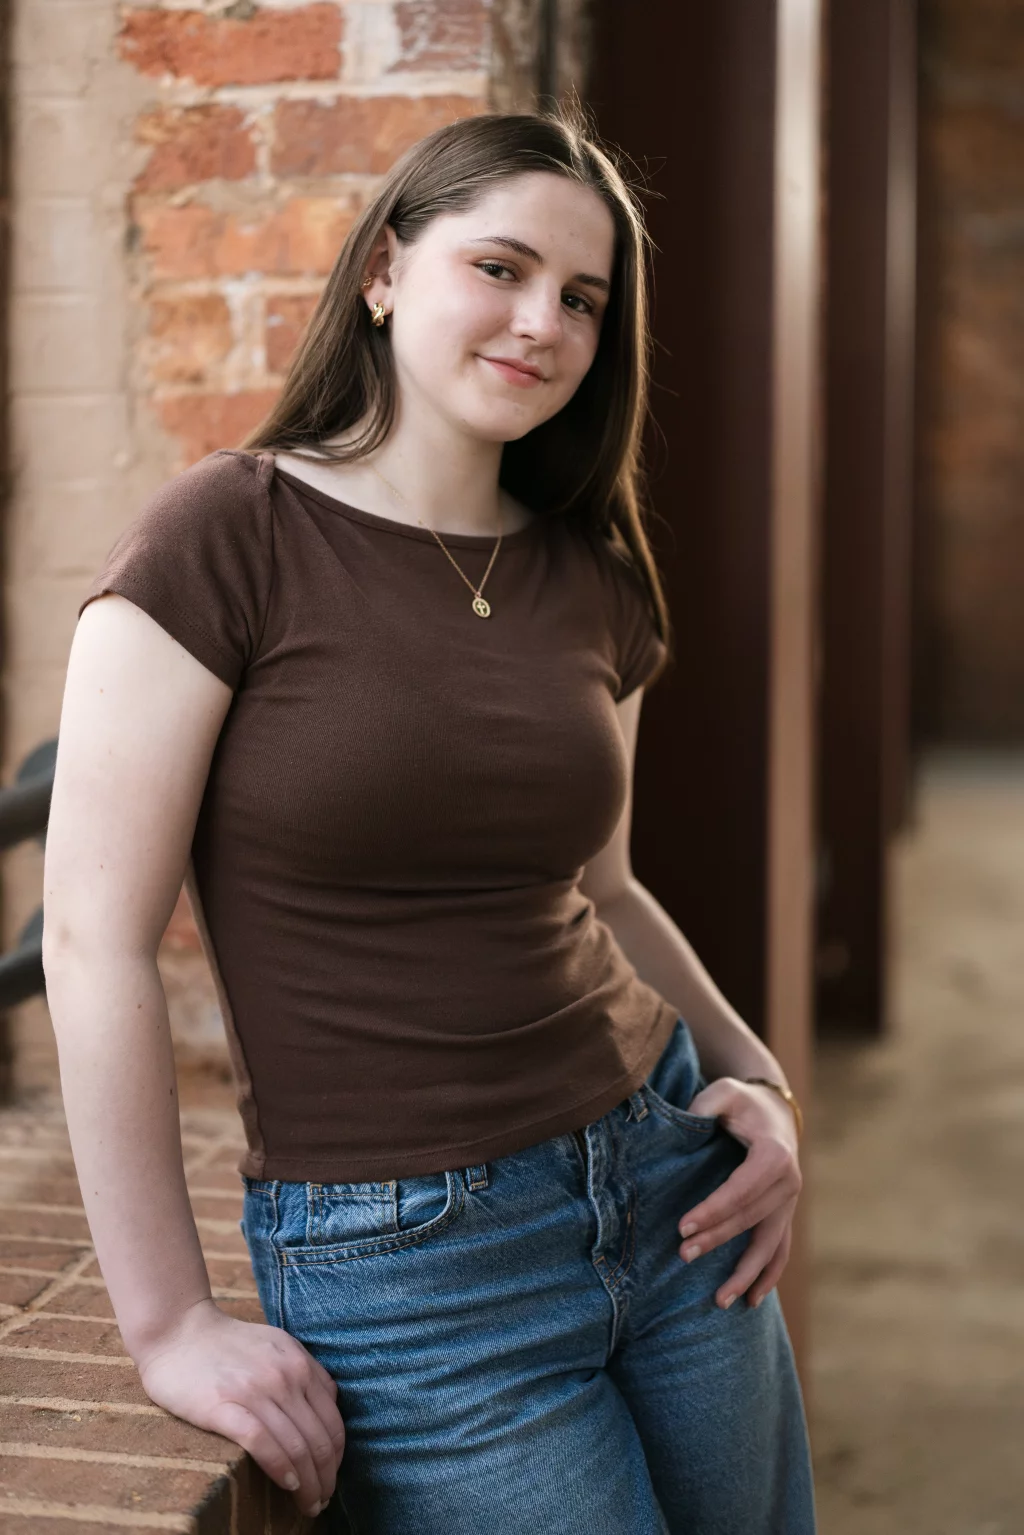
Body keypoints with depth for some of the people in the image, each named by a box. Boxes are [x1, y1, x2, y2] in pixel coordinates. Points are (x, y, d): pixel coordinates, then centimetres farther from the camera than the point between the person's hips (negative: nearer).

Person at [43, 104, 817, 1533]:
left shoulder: (591, 575, 6)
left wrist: (754, 1073, 2)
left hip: (666, 1182, 6)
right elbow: (97, 938, -14)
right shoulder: (225, 537, -13)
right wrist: (171, 1326, -13)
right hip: (402, 1255, -6)